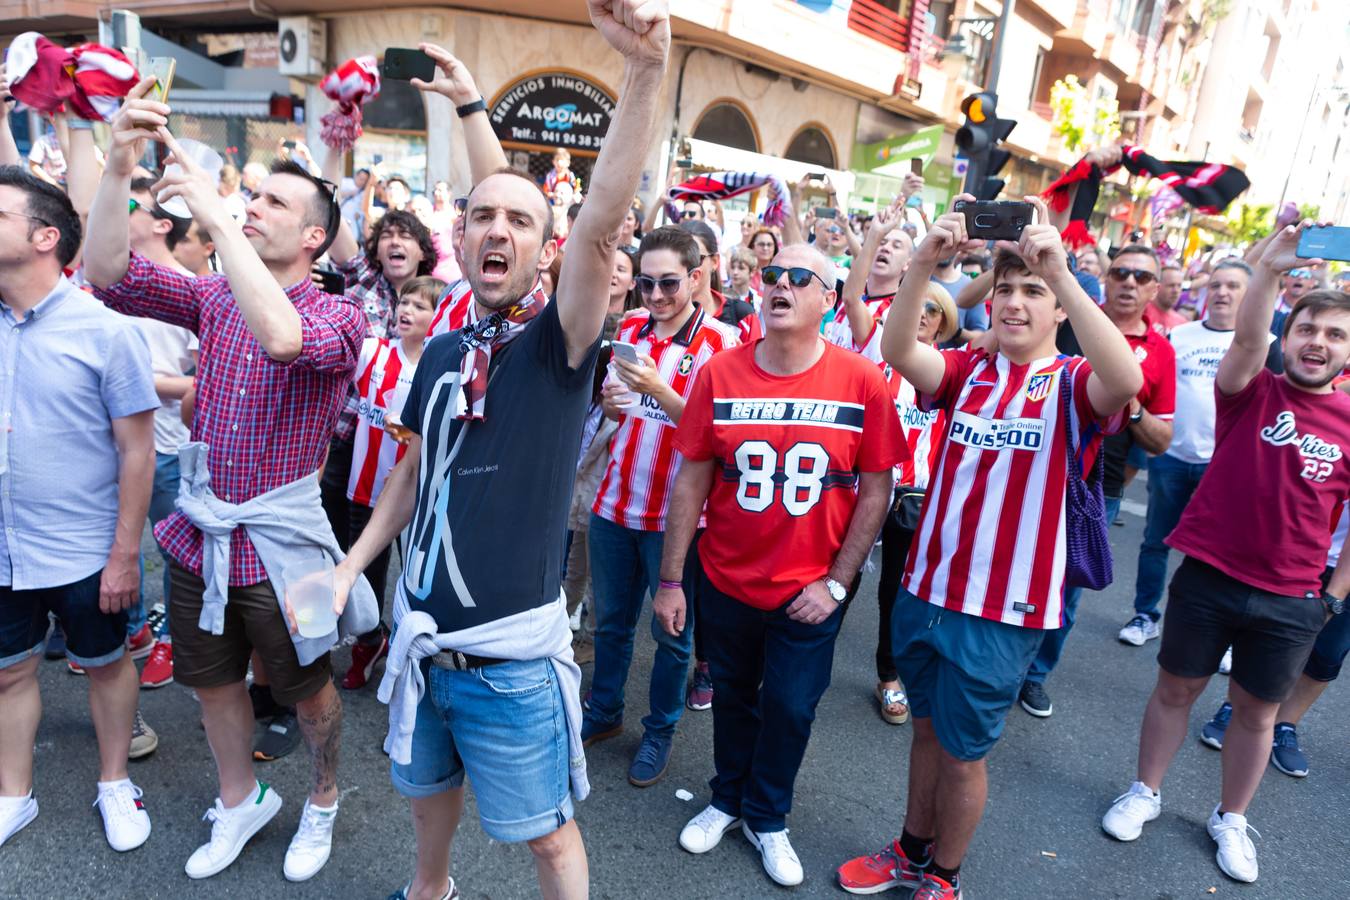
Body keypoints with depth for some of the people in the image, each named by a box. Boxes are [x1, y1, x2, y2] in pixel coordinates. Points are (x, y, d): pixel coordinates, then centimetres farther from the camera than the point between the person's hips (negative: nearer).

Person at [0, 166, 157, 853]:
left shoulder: (104, 329, -13)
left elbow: (137, 448, -12)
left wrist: (126, 554, -12)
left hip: (83, 555, -4)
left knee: (105, 664, 15)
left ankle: (114, 783, 35)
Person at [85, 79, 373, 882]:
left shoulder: (340, 316, -13)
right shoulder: (213, 297, 4)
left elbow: (281, 336, -35)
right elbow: (108, 273, -9)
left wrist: (217, 219, -31)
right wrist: (120, 166, -20)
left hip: (280, 543, -5)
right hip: (200, 535, 6)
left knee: (307, 690, 13)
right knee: (212, 682, 21)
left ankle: (324, 802, 40)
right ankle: (240, 801, 46)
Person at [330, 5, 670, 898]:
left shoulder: (560, 343, -13)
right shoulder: (441, 351, 2)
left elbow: (602, 225, -30)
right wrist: (348, 567, 10)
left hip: (515, 654, -5)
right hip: (423, 637, 6)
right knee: (429, 785, 28)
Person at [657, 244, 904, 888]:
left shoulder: (861, 381, -12)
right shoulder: (720, 373, -9)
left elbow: (875, 490, -6)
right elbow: (692, 480, -5)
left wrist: (837, 582, -9)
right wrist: (670, 581, -3)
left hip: (810, 591, -1)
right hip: (725, 581, 2)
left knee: (790, 708, 12)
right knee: (732, 696, 20)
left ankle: (766, 818, 39)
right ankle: (727, 800, 45)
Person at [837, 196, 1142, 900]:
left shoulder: (1073, 384, -7)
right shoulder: (967, 370, 3)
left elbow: (1127, 381, -31)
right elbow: (896, 351, -16)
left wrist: (1062, 273, -36)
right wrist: (923, 264, -31)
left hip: (1005, 609, -4)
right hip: (926, 589, 4)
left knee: (963, 752, 12)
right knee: (928, 727, 22)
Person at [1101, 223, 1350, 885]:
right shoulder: (1251, 393, -4)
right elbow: (1247, 340, -27)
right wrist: (1268, 269, -40)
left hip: (1291, 600, 2)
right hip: (1207, 576, -2)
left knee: (1256, 711, 16)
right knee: (1176, 688, 13)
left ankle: (1230, 819, 37)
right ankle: (1144, 793, 32)